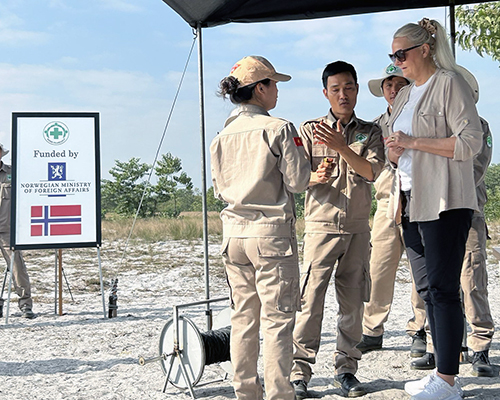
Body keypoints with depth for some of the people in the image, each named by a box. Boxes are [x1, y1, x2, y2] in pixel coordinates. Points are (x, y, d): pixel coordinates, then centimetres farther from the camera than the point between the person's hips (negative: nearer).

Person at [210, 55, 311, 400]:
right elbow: (297, 182, -9)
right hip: (271, 232, -6)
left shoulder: (223, 135, 8)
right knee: (277, 318, -1)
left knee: (244, 317, 12)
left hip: (234, 231, 6)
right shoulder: (279, 128, -9)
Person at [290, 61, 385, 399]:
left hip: (358, 227, 2)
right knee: (311, 301, -7)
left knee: (353, 302, 4)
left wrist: (341, 146, -20)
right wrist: (316, 176, -23)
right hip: (322, 224, -2)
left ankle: (346, 369, 15)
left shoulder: (370, 131, 9)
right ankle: (300, 372, 0)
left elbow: (372, 171, -7)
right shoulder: (310, 130, 6)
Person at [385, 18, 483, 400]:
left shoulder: (450, 82, -5)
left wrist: (413, 142, -16)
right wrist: (394, 150, 3)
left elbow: (471, 142, -14)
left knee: (443, 288, -8)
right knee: (426, 289, 9)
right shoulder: (405, 94, 19)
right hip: (412, 201, 9)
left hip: (444, 203, -9)